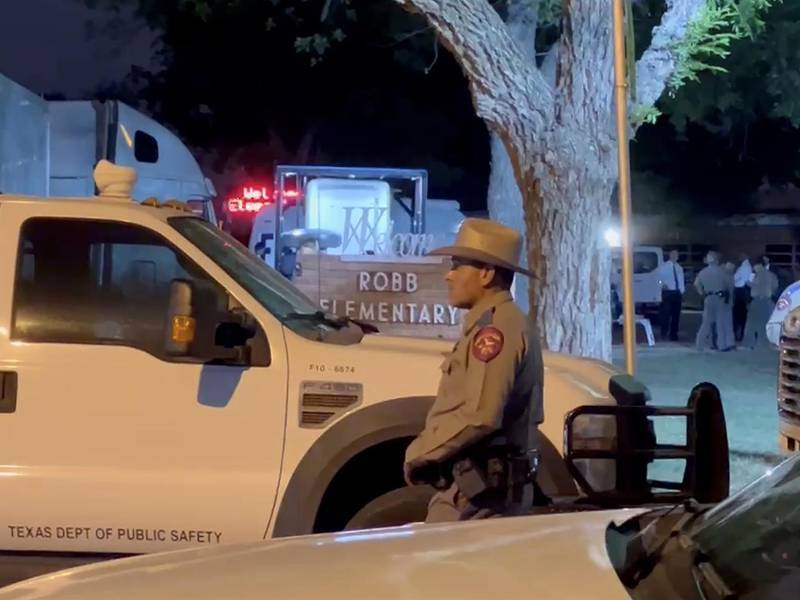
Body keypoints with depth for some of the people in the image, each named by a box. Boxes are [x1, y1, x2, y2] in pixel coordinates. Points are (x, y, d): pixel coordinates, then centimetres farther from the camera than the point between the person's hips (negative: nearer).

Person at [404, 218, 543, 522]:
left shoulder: (494, 328, -15)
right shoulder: (502, 324, 19)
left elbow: (478, 416, -26)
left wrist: (418, 454, -13)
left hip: (474, 490, -10)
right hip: (486, 486, 10)